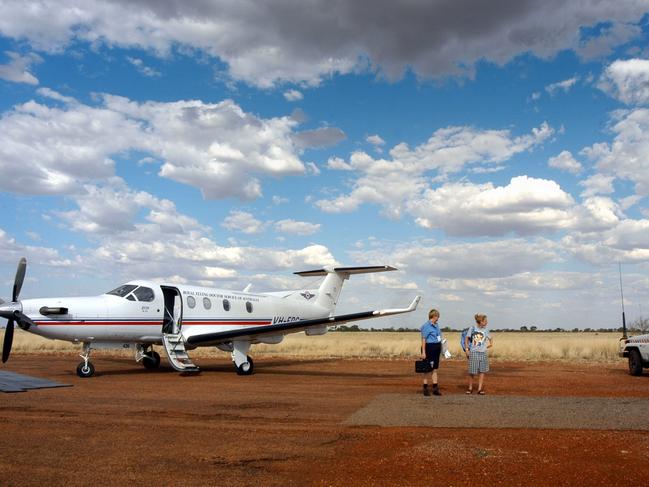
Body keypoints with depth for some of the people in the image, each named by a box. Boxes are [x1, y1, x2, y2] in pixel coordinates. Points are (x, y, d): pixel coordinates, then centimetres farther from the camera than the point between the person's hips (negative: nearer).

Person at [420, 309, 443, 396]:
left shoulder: (436, 325, 13)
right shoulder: (426, 326, -12)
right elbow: (423, 339, -15)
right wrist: (423, 352, -18)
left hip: (437, 348, 8)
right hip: (429, 348, -8)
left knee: (435, 369, 11)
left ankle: (435, 388, 16)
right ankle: (425, 388, 8)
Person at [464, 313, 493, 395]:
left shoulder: (486, 330, 3)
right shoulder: (472, 328, -4)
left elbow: (490, 339, 20)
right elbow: (466, 339, 3)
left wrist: (490, 345, 4)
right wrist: (467, 349, -2)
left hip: (483, 353, 3)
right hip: (473, 353, -3)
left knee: (482, 371, 3)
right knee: (472, 371, 1)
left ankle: (480, 389, 10)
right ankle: (470, 388, 17)